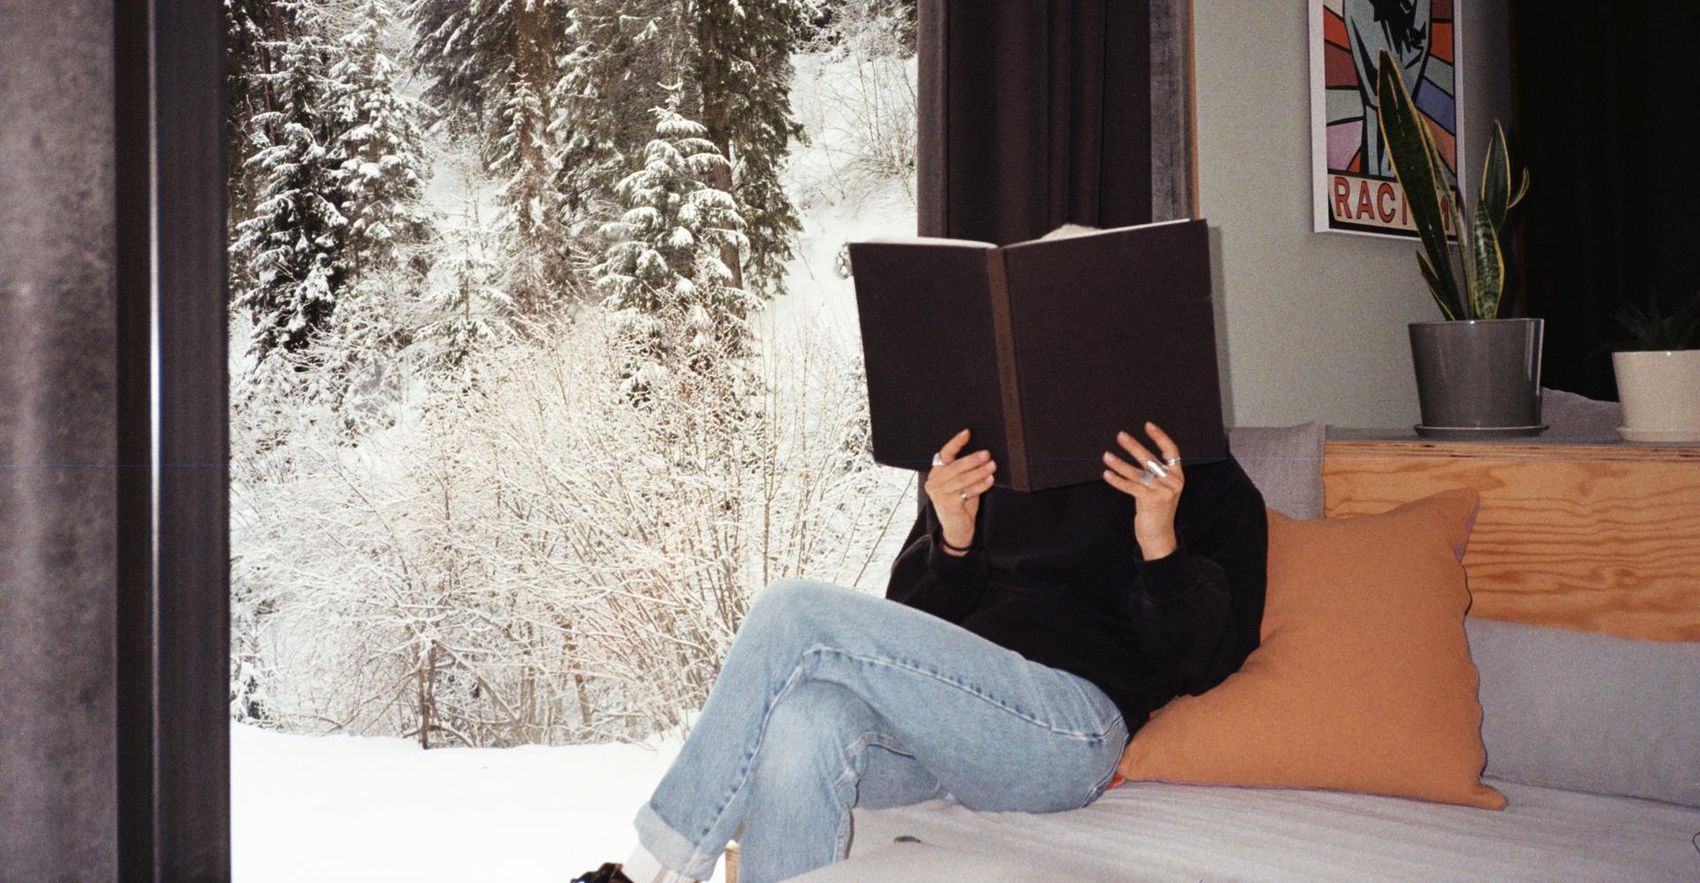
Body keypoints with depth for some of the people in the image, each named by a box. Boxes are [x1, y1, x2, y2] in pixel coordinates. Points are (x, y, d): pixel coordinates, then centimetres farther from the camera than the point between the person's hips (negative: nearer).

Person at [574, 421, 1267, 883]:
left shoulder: (1209, 484, 10)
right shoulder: (988, 460, 22)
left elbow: (1203, 662, 0)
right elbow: (912, 623, 17)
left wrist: (1159, 539, -17)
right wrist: (951, 541, -4)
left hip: (1073, 730, -5)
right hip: (943, 716, 5)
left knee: (794, 611, -21)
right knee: (803, 724, -32)